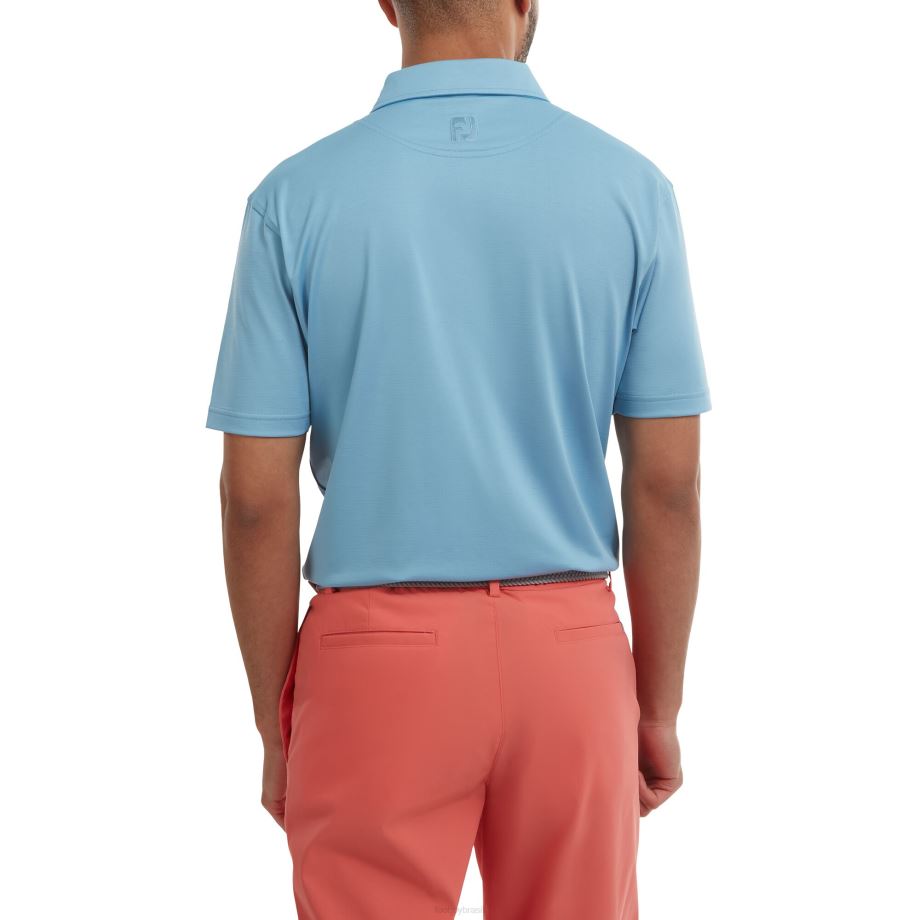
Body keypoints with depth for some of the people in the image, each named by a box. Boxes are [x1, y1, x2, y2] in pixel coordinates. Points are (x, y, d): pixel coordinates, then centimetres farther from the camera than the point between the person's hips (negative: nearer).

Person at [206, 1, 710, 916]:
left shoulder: (298, 196, -7)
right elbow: (668, 483, -4)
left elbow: (257, 494, -7)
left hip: (378, 658, -1)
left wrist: (275, 725, 5)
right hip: (568, 656, 2)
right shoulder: (629, 187, -4)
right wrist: (659, 706, 8)